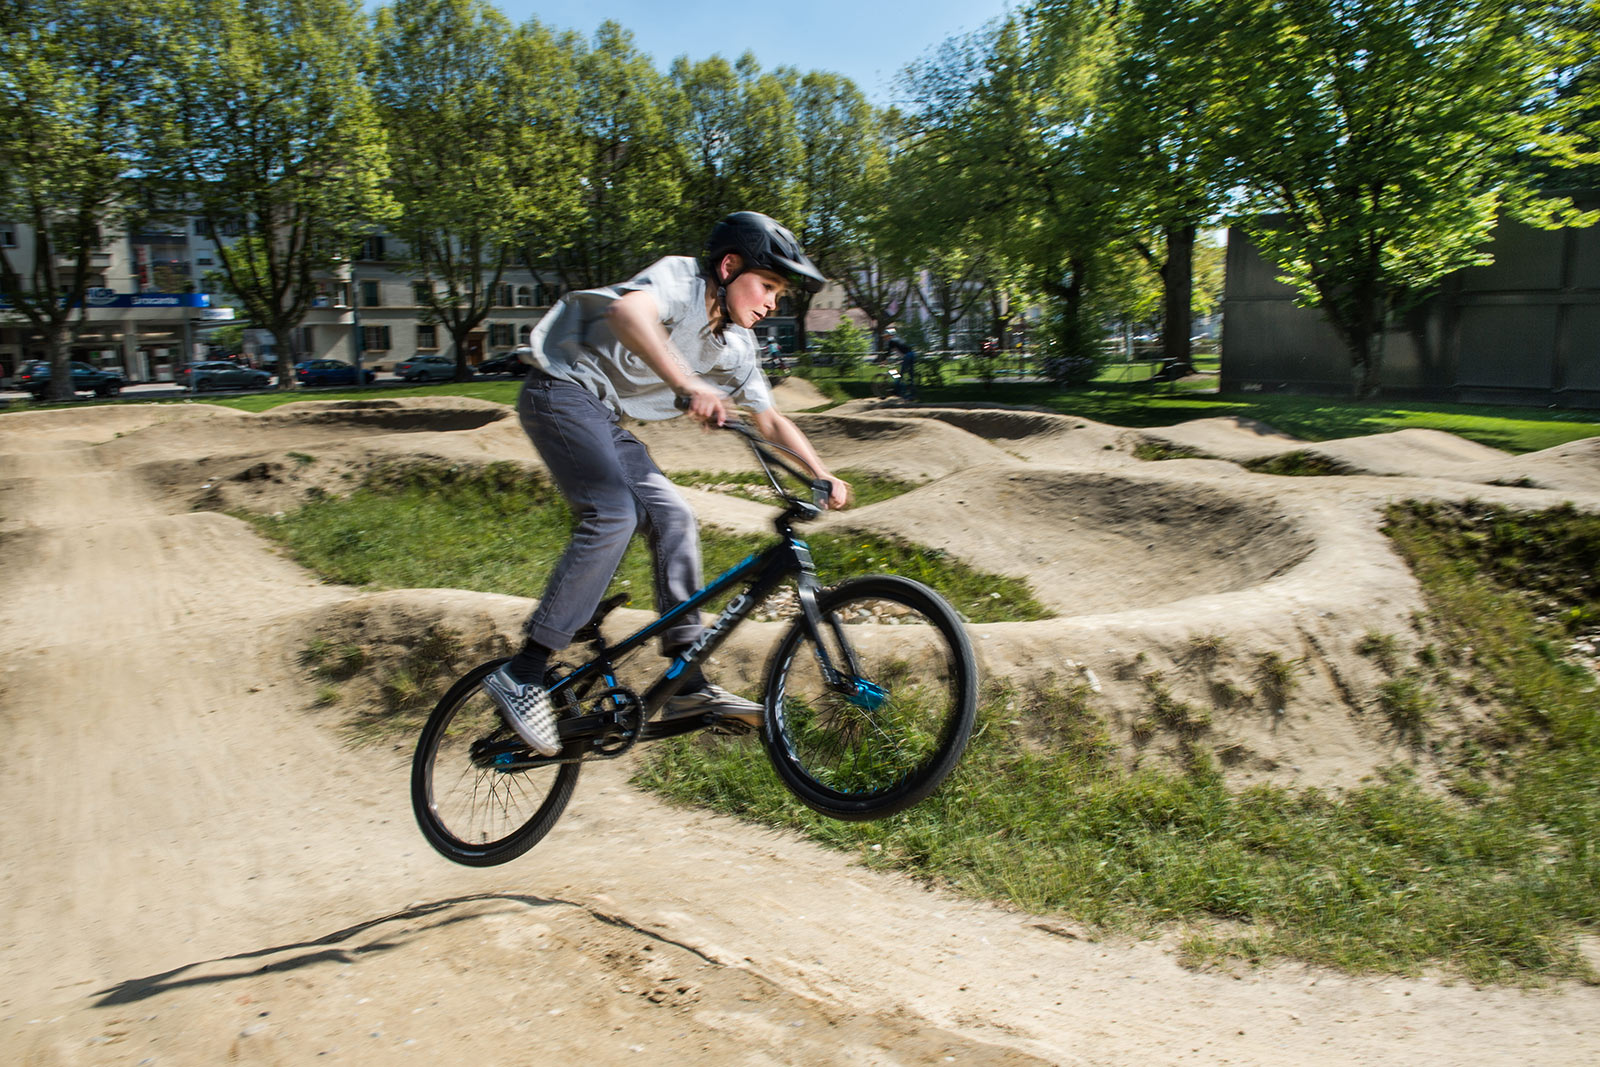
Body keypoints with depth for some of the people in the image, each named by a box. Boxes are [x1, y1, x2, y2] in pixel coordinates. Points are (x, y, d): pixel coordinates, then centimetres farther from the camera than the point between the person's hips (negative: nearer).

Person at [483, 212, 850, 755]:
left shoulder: (737, 346, 7)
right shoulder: (680, 276, -17)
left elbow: (771, 420, 13)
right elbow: (627, 311, -40)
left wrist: (824, 475, 1)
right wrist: (689, 387, -51)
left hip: (604, 416, 9)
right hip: (563, 390, -9)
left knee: (673, 517, -3)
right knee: (613, 515, -25)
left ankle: (688, 684, -2)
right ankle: (523, 673, -19)